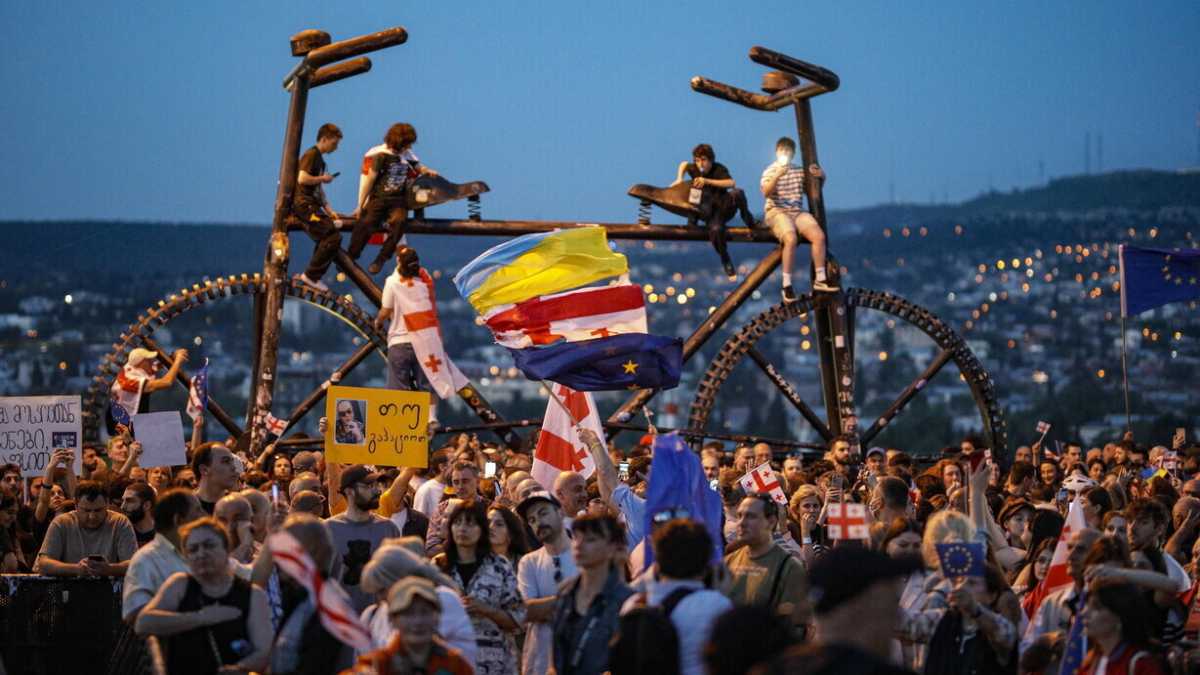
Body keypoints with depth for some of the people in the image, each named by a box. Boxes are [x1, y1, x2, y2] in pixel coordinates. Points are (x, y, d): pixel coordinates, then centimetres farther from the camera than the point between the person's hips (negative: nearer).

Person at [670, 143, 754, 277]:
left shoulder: (719, 169, -12)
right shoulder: (694, 169, -2)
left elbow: (731, 183, -31)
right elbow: (683, 164, 22)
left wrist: (707, 181, -36)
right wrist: (679, 179, 4)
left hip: (725, 207, -1)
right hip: (711, 212, 1)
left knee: (737, 193, -36)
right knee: (715, 229, -36)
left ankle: (747, 219, -9)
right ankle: (726, 262, -15)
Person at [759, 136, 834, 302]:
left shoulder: (799, 171, 15)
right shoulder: (770, 171, 2)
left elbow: (821, 176, 22)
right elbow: (766, 192, -14)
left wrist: (819, 173, -2)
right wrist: (777, 176, -28)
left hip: (798, 212, 4)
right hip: (777, 212, -4)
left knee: (819, 235, -21)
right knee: (791, 239, -33)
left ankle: (820, 279, -12)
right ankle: (787, 284, -26)